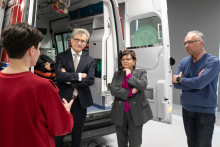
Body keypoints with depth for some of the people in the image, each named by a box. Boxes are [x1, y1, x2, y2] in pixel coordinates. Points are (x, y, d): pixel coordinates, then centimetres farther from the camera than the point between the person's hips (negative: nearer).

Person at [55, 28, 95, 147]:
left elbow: (90, 80, -12)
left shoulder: (90, 60, 2)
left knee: (77, 133, 18)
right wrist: (79, 76, -16)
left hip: (81, 101, 2)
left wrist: (70, 81, -15)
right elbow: (59, 75, -18)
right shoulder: (61, 56, -2)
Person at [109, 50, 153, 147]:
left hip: (136, 113, -2)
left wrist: (129, 75, -10)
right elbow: (113, 89, -5)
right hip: (120, 113, 3)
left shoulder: (141, 72, 4)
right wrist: (130, 92, -14)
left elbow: (143, 85, -15)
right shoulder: (117, 74, 9)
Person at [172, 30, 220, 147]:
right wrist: (194, 82, -17)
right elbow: (176, 84, -6)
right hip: (187, 109, 5)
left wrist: (180, 79, -12)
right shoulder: (184, 62, 2)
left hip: (205, 111, -5)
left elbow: (200, 83, -27)